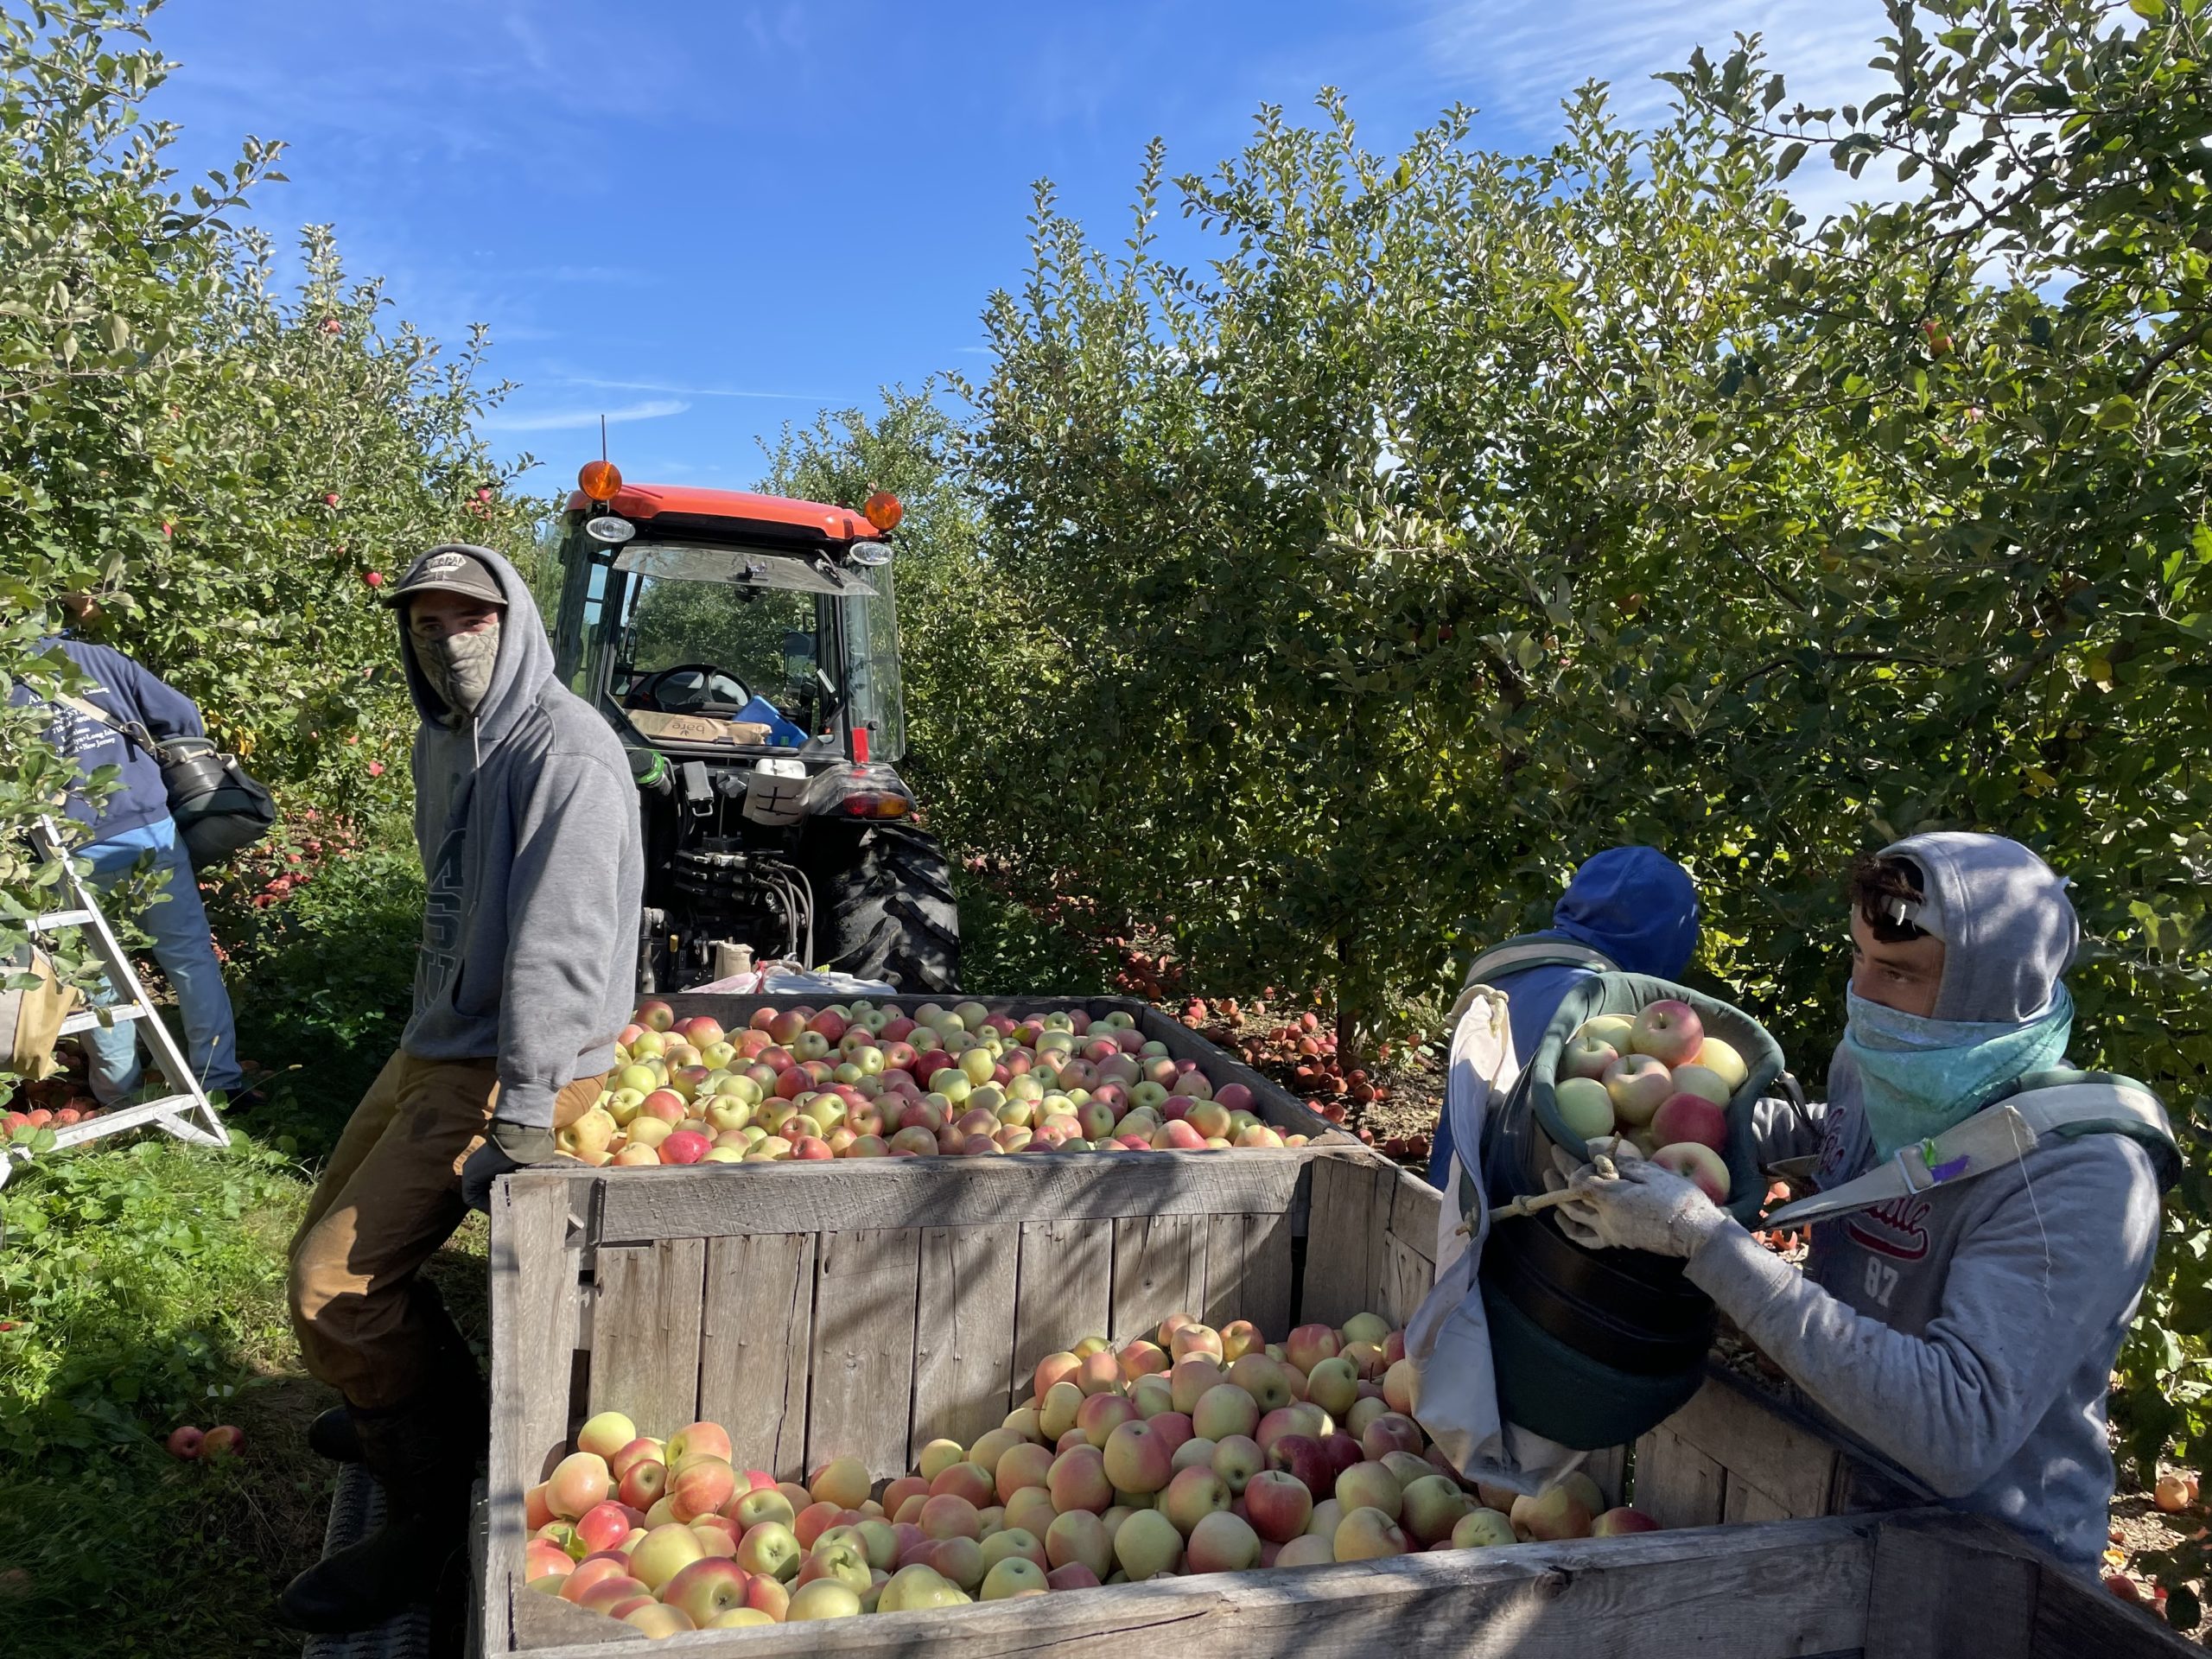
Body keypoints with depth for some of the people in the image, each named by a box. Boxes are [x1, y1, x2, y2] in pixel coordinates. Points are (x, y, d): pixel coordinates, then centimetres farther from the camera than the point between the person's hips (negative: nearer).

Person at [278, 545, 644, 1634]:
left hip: (513, 1067, -9)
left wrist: (522, 1124, -33)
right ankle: (407, 1410, 44)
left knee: (340, 1282, -11)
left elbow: (558, 947, -28)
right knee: (327, 1246, 20)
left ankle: (436, 1508, 8)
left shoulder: (565, 749, -20)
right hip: (436, 1045, 9)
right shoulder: (441, 743, 10)